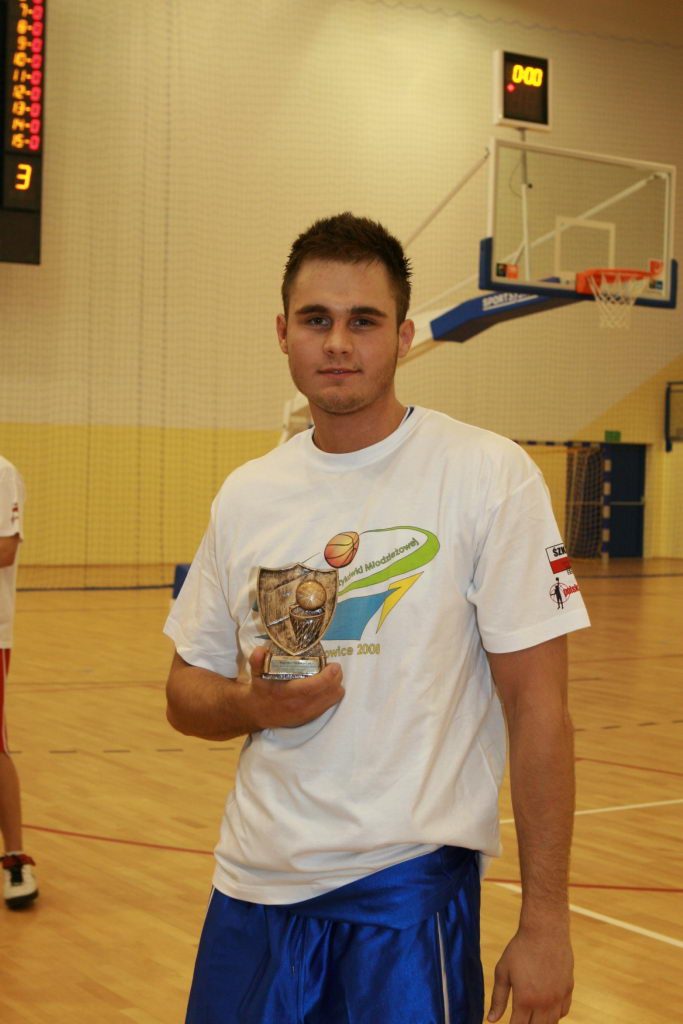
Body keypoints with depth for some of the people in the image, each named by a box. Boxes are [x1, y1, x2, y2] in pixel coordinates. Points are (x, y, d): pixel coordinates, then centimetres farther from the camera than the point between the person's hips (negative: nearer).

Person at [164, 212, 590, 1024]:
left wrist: (545, 922, -12)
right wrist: (253, 703, -11)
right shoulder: (245, 495, 5)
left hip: (407, 882, -4)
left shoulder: (488, 476, -9)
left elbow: (536, 707, -10)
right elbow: (186, 695, 12)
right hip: (256, 879, 5)